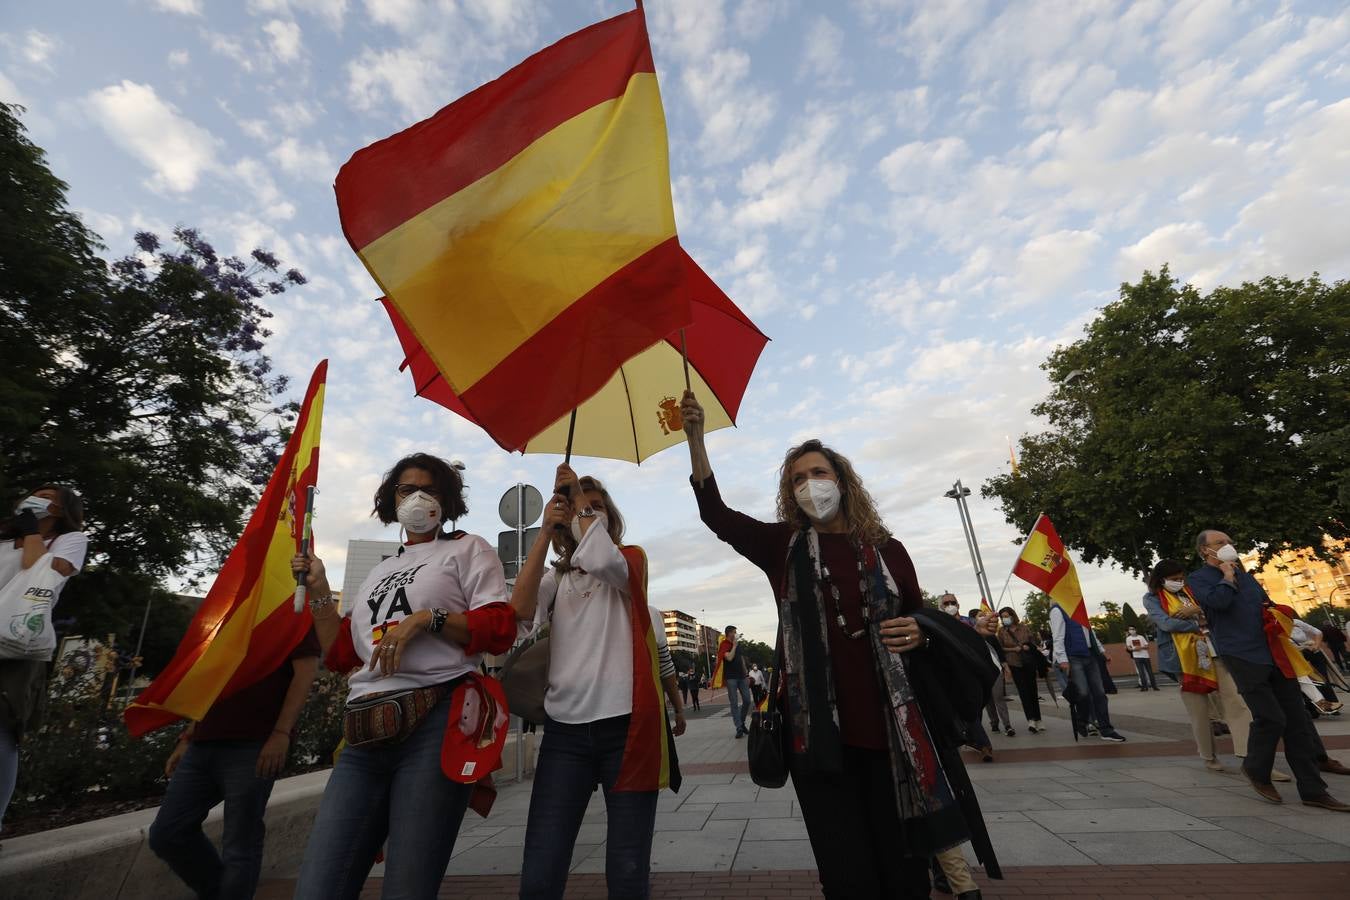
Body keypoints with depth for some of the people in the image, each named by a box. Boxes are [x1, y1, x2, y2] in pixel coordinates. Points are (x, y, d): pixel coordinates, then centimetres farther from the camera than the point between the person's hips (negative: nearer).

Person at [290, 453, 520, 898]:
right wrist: (319, 591, 18)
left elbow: (500, 629, -4)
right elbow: (341, 655, 24)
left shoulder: (467, 549, 8)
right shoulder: (378, 573, 27)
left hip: (436, 724, -6)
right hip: (365, 736, 6)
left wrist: (427, 618, -14)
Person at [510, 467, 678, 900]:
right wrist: (546, 530, -7)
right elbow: (520, 609, -7)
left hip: (626, 724, -2)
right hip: (564, 730, 3)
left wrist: (581, 496, -7)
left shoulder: (631, 558, 5)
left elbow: (601, 560, -20)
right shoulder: (555, 577, 15)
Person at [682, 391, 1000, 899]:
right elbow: (716, 515, -6)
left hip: (891, 725, 1)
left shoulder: (886, 549, 6)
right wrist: (695, 437, -14)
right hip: (817, 728, -1)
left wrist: (919, 634, -9)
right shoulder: (784, 546, 4)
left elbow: (922, 618, 16)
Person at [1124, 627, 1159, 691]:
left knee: (1149, 671, 4)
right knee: (1141, 672, -3)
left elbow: (1147, 646, 2)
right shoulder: (1128, 638, 5)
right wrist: (1134, 648, -15)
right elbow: (1128, 647, 4)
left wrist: (1141, 647, -16)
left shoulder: (1141, 637, 4)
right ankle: (1144, 686, 0)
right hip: (1137, 657, 0)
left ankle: (1154, 685, 13)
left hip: (1145, 656, 1)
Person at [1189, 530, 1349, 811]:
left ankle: (1312, 790, 13)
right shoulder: (1198, 579, -4)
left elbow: (1268, 605, 29)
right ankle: (1256, 769, 15)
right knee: (1271, 718, -9)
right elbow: (1220, 601, -22)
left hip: (1274, 654, 7)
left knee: (1297, 719, 5)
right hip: (1243, 656, -7)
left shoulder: (1244, 574, 20)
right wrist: (1227, 574, -8)